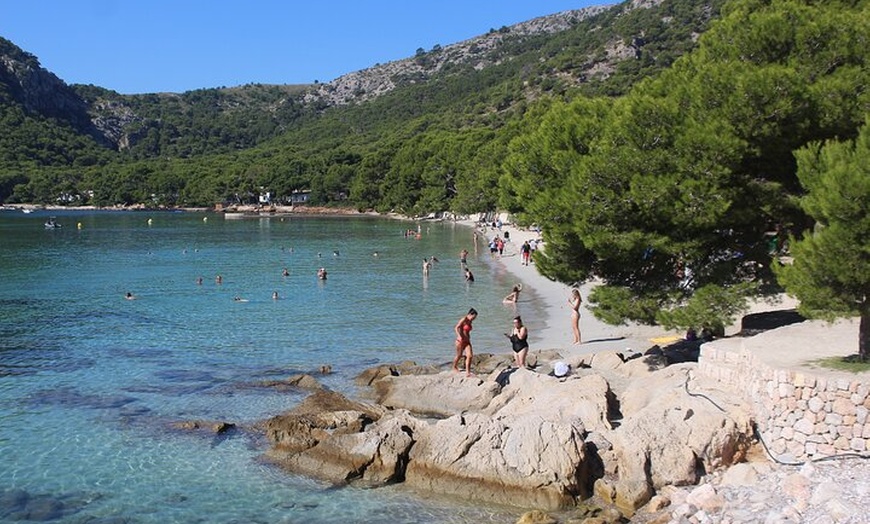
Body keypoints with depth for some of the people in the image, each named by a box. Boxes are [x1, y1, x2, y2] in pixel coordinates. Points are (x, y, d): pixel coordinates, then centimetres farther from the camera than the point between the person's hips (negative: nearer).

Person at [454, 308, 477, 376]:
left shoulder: (470, 322, 10)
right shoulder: (463, 320, -14)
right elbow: (456, 328, -24)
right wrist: (460, 336, -34)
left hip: (467, 341, 7)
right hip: (460, 341, -7)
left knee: (470, 355, -10)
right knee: (459, 355, 10)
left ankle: (467, 372, -11)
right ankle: (454, 367, 38)